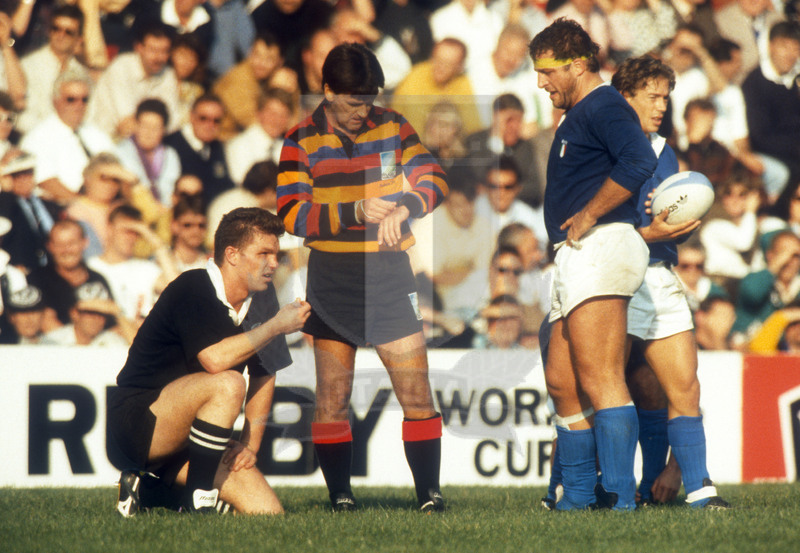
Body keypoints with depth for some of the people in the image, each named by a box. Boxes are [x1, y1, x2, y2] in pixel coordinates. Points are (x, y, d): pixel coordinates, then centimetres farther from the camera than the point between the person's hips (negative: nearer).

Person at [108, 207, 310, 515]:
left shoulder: (259, 299, 7)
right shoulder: (192, 289, -16)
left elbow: (264, 374, 14)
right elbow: (215, 359, -32)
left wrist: (250, 444, 2)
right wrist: (276, 326, -21)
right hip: (136, 422, -8)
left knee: (268, 511, -8)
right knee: (228, 384, -34)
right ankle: (196, 503, -23)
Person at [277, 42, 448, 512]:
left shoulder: (393, 127, 4)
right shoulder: (303, 141, -1)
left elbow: (434, 179, 3)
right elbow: (291, 212, -9)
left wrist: (404, 207, -18)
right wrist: (355, 213, -20)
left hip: (389, 274, 1)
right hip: (330, 277, -1)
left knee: (416, 391, -5)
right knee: (332, 396, 2)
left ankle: (429, 492, -3)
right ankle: (340, 496, 8)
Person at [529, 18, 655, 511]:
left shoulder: (604, 108, -9)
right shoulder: (579, 116, 24)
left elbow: (639, 161, -26)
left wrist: (587, 216, -20)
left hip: (601, 249, -11)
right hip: (578, 259, 11)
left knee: (600, 380, -16)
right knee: (562, 380, 13)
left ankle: (622, 499, -20)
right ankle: (578, 498, 18)